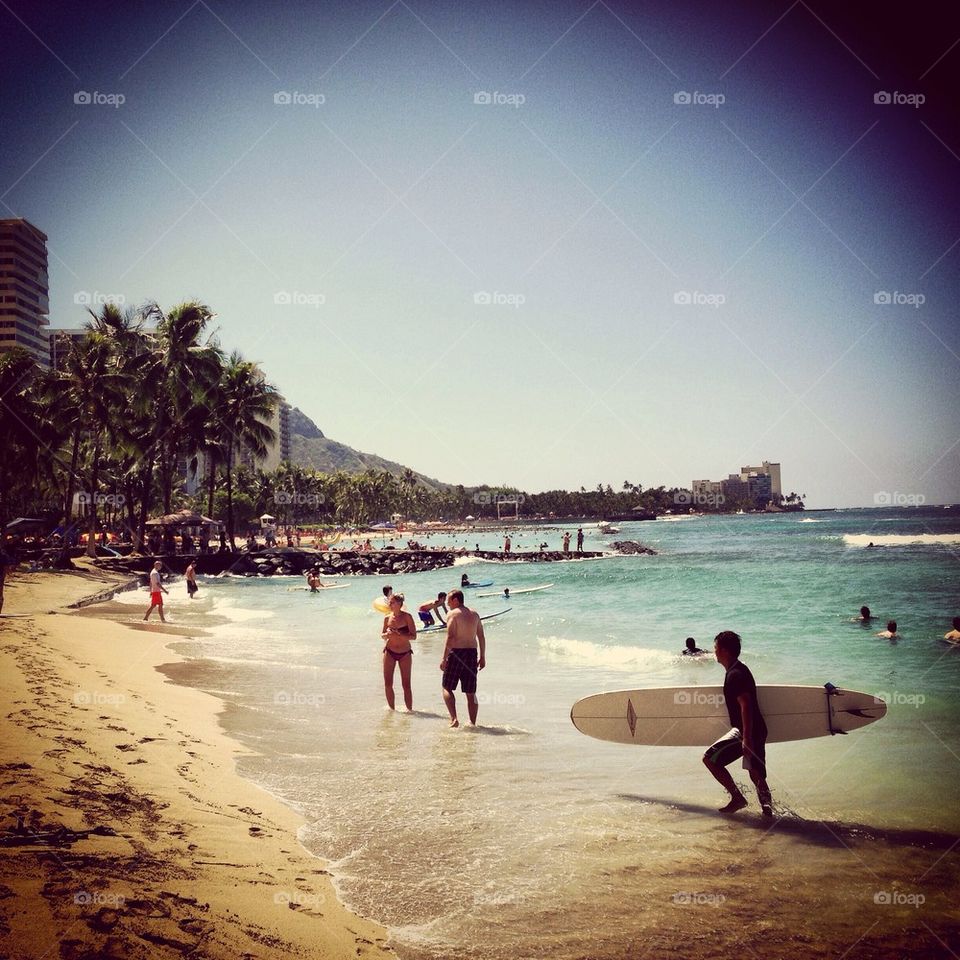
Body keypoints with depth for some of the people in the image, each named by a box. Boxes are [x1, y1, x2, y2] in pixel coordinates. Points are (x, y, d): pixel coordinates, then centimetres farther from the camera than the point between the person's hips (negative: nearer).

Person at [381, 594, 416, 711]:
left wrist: (398, 634, -25)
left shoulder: (407, 617, -10)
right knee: (388, 684, 2)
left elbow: (413, 636, -13)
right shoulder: (387, 618, 0)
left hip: (405, 653, -3)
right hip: (389, 652, 3)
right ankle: (392, 708, 16)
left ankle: (409, 709, 8)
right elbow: (382, 635, 11)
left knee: (406, 684, 0)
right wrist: (387, 634, -12)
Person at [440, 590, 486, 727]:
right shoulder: (475, 614, 12)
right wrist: (482, 657, 17)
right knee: (471, 693, 11)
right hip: (472, 653, 6)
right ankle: (473, 723, 10)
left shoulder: (453, 614, -7)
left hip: (456, 652, -5)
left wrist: (444, 659, -15)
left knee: (447, 688, 6)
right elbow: (481, 637, 12)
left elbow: (450, 637, -15)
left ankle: (454, 718, -9)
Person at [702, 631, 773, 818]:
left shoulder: (735, 675, -16)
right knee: (756, 773, 12)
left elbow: (745, 705, -24)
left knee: (710, 759, -4)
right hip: (758, 730, 10)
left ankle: (737, 798, -3)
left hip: (746, 731, -10)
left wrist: (746, 738, -27)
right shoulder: (740, 670, 16)